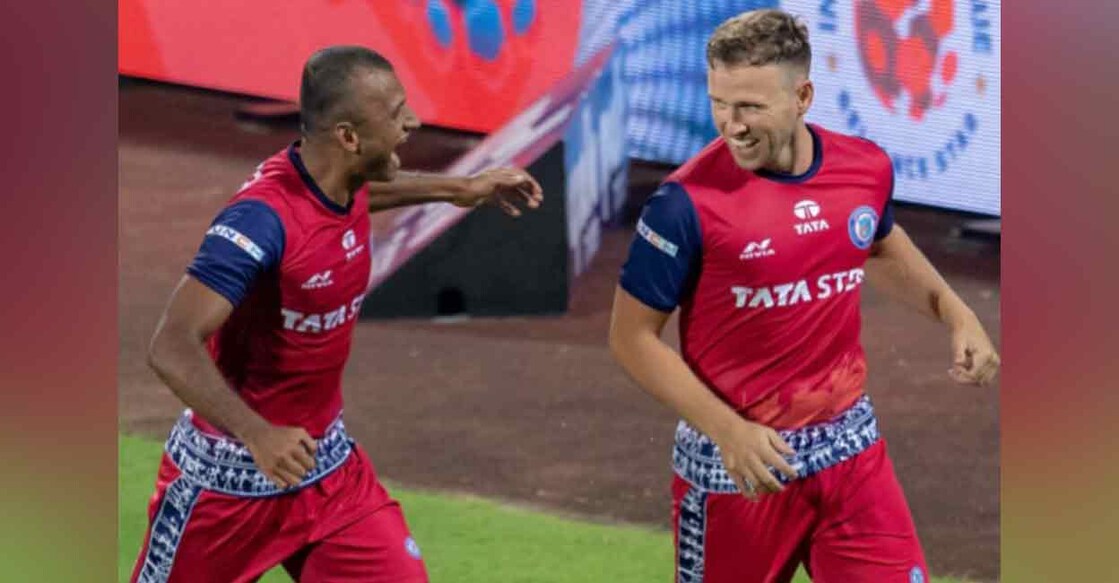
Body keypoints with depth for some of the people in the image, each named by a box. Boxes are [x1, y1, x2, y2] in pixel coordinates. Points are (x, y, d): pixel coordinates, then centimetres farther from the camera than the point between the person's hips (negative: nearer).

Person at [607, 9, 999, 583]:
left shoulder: (866, 167, -3)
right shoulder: (689, 201, -19)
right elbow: (632, 337, -12)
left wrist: (954, 312, 8)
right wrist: (727, 430, -19)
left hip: (849, 446, 4)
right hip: (733, 463, -4)